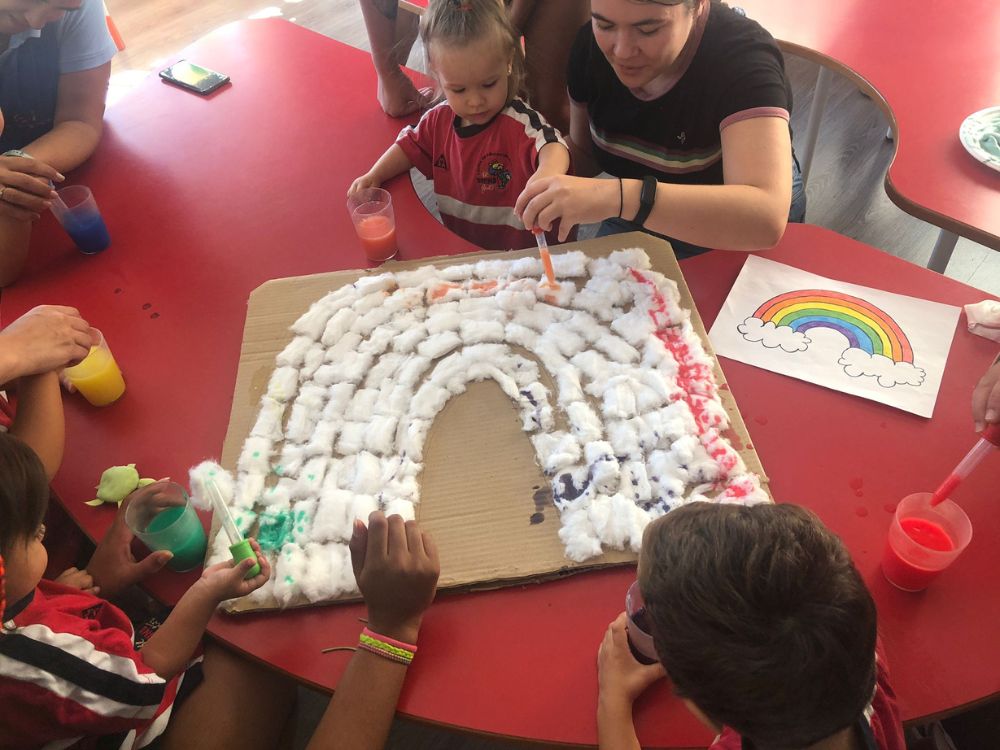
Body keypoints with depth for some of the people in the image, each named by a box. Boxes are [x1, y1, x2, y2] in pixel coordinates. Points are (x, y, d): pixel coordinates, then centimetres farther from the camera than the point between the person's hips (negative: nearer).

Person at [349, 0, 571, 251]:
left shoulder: (520, 122, -18)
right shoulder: (439, 119, 2)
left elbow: (553, 146, -36)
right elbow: (410, 146, 20)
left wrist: (547, 173, -59)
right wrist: (374, 176, 5)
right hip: (455, 245, 5)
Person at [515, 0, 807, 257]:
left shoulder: (743, 57, -28)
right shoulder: (591, 45, -12)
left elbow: (768, 218, -43)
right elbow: (582, 152, 4)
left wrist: (621, 197, -55)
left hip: (741, 242, -3)